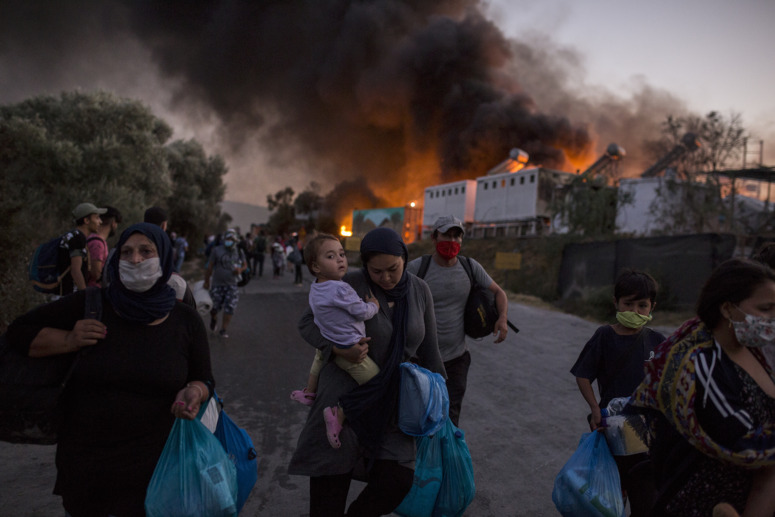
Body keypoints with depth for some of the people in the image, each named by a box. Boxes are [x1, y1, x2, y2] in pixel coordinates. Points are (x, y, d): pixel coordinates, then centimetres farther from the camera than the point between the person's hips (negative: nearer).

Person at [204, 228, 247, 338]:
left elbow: (245, 265, 15)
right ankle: (213, 319, 37)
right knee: (215, 306, 2)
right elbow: (209, 267, -1)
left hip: (232, 285, 2)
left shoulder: (239, 252, 5)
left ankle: (224, 330, 7)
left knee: (229, 308, -5)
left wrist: (240, 270, -9)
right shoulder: (217, 250, -4)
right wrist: (206, 282, 0)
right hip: (218, 284, -2)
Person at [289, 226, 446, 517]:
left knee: (396, 482, -6)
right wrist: (340, 348, -26)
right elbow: (308, 323, -8)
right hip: (345, 395, -3)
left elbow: (428, 347, 7)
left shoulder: (419, 291, -1)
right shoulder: (350, 286, -13)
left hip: (390, 403, 3)